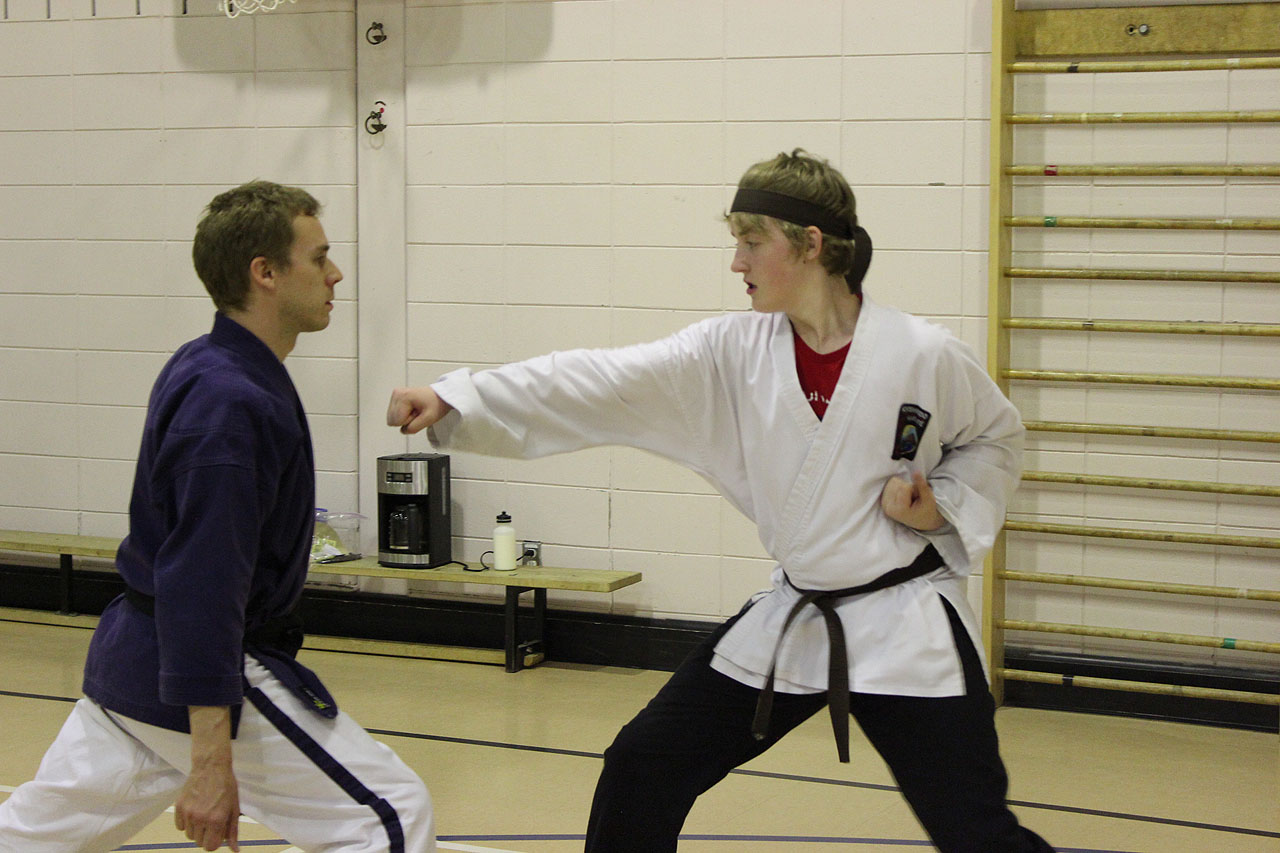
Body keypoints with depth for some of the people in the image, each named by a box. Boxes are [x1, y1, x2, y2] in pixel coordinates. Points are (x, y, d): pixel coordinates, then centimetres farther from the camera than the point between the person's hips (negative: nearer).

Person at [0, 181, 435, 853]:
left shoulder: (201, 370, 8)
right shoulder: (231, 406, -22)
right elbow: (202, 590, -27)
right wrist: (210, 764, -28)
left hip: (131, 657, 10)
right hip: (199, 682, -10)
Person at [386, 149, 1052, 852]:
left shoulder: (921, 355, -13)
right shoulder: (730, 353, -4)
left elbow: (995, 439, 6)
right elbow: (600, 383, -12)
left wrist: (943, 504, -14)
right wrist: (453, 400, -21)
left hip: (902, 627, -4)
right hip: (788, 621, 4)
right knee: (642, 770, 7)